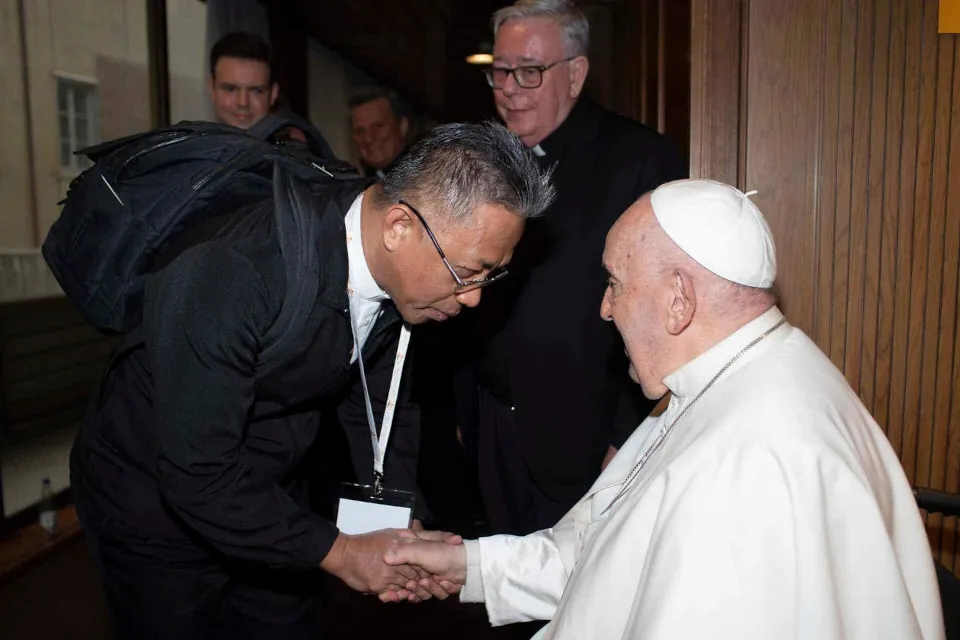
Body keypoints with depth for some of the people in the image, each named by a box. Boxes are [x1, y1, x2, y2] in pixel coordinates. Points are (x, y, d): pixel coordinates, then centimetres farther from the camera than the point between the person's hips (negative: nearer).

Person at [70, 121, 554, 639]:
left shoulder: (397, 268, -15)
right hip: (157, 496, -5)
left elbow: (379, 398, -1)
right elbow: (197, 476, -31)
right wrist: (337, 552, -25)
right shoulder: (228, 274, -37)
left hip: (268, 487, 6)